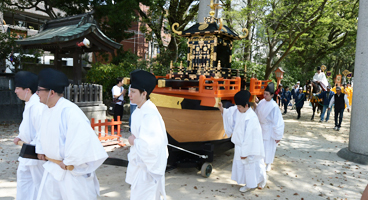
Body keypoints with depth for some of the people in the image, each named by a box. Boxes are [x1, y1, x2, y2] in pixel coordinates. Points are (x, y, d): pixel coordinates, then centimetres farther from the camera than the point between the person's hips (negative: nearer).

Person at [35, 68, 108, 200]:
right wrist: (40, 150, 15)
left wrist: (68, 162, -21)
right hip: (53, 167, 9)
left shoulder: (69, 111, -25)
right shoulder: (47, 110, 5)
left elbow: (82, 137, -31)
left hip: (73, 170, -8)